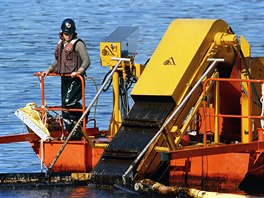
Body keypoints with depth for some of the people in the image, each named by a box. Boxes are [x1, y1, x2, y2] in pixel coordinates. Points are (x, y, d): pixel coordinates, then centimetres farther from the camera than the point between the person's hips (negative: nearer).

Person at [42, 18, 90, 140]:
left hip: (75, 79, -8)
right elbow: (58, 61, 30)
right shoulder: (61, 44, 17)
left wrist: (79, 71, -28)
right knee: (65, 106, 6)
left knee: (68, 102, -22)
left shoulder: (78, 44, -8)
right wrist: (49, 70, 17)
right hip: (64, 78, 8)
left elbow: (86, 61, -14)